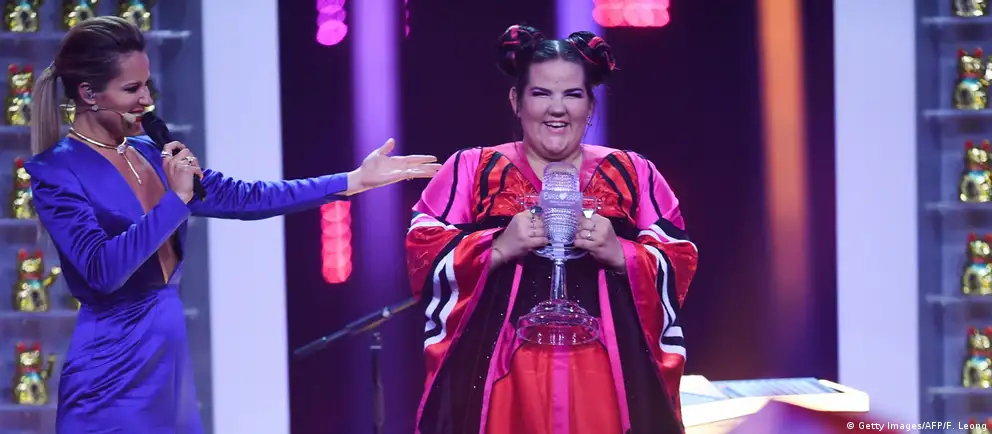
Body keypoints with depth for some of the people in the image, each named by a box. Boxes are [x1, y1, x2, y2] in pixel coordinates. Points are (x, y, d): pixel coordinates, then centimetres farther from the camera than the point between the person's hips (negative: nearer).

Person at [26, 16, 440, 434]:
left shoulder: (148, 153, 10)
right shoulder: (56, 171, -11)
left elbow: (243, 198, 10)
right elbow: (103, 270, -22)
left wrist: (354, 180, 8)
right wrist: (176, 199, -19)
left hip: (169, 360, 7)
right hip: (114, 371, -7)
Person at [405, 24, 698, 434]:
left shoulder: (632, 173, 12)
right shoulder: (472, 169, 9)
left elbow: (678, 266, 7)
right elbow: (424, 256, 1)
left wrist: (618, 254, -11)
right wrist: (499, 248, -13)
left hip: (606, 372, 1)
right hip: (500, 371, -1)